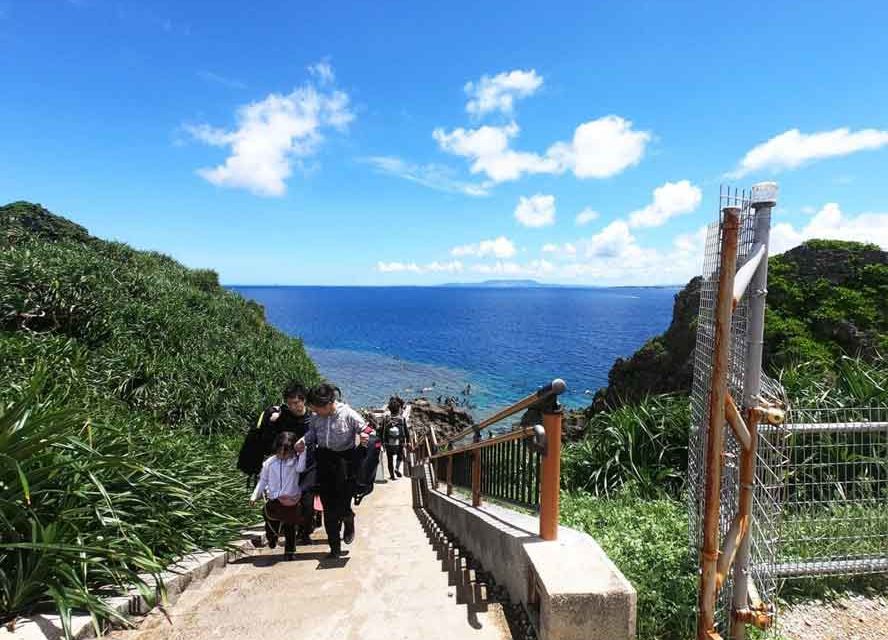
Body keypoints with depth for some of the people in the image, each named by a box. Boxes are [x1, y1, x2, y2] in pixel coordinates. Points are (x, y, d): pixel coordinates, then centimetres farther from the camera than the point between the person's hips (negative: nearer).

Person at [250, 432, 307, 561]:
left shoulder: (295, 461, -3)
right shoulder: (270, 462, 3)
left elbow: (300, 468, -25)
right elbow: (263, 480, 10)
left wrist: (302, 452, -30)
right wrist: (255, 496, 4)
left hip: (291, 501, -1)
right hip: (274, 500, 1)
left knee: (290, 528, 7)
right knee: (272, 527, 1)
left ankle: (289, 551, 23)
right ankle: (272, 538, 35)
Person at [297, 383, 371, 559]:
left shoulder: (349, 415, -16)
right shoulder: (315, 417, -4)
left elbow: (365, 429, -5)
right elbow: (312, 432, 14)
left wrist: (364, 436, -26)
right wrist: (303, 441, -5)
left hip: (344, 461, -4)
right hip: (324, 461, 4)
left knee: (342, 506, -1)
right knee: (328, 508, 8)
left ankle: (349, 522, 38)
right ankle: (335, 548, 22)